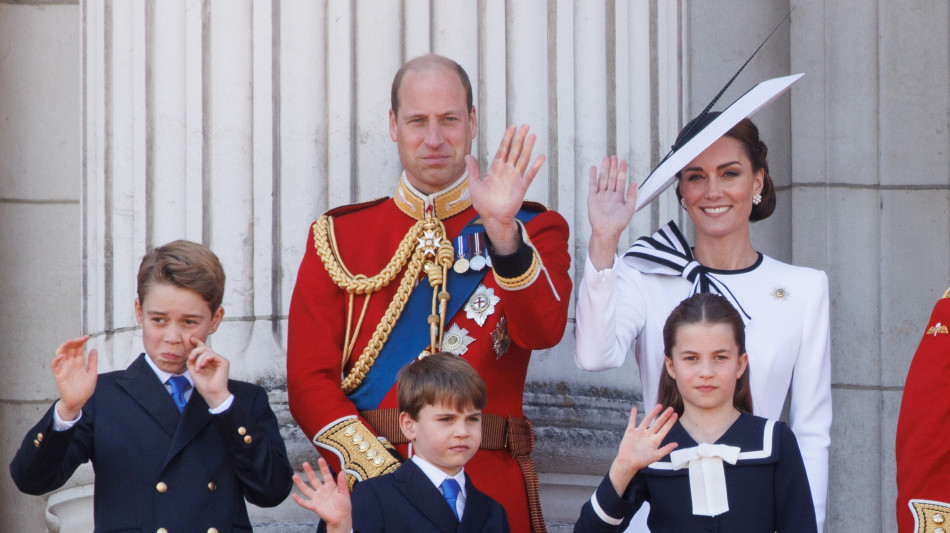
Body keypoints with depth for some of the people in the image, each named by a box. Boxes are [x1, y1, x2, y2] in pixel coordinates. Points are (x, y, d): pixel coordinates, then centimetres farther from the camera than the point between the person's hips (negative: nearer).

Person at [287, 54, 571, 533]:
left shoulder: (532, 230, 6)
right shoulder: (338, 237, 7)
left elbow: (542, 331, -13)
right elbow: (309, 379, 1)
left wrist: (502, 230, -27)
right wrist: (378, 471, -12)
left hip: (491, 493, 0)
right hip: (370, 492, 0)